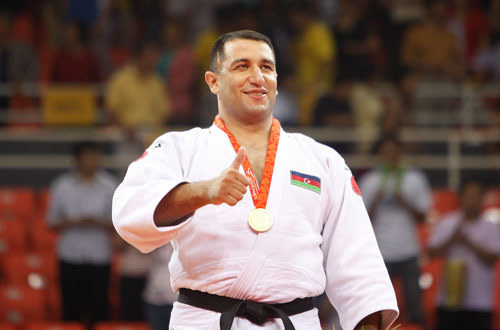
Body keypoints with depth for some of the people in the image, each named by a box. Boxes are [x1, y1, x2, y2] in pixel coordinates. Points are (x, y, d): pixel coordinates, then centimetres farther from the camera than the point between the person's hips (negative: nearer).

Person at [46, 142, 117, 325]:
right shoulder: (62, 186, 4)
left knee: (99, 309, -4)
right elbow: (52, 222, 6)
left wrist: (98, 222, -15)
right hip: (71, 256, 0)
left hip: (100, 256, 0)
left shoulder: (110, 186, 4)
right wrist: (74, 223, -12)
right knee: (71, 309, -2)